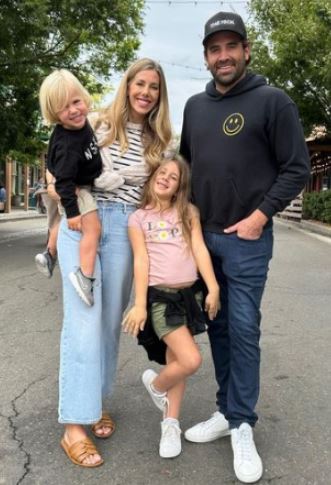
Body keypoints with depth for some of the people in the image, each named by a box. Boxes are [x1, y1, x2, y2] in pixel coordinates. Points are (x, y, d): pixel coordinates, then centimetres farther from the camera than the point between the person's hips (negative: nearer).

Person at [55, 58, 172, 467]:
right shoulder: (97, 124, 3)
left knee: (111, 319, 8)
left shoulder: (157, 141, 13)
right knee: (84, 319, -9)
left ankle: (99, 401, 24)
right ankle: (74, 424, -5)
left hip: (125, 229, 4)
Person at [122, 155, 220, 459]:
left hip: (190, 293, 3)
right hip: (160, 295, -3)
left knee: (176, 359, 10)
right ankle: (155, 383, 18)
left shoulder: (188, 212, 9)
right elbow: (141, 261, -4)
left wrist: (213, 289, -7)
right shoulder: (138, 218, 2)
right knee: (191, 361, -13)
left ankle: (171, 423, 27)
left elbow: (200, 249, 1)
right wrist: (140, 305, -10)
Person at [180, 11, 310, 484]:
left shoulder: (273, 101, -5)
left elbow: (297, 168, -7)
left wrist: (260, 215, -14)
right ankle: (227, 412, 25)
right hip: (202, 236, 6)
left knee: (243, 330, -4)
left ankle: (242, 427, 10)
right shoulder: (195, 106, 11)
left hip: (247, 239, -5)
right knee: (217, 328, 11)